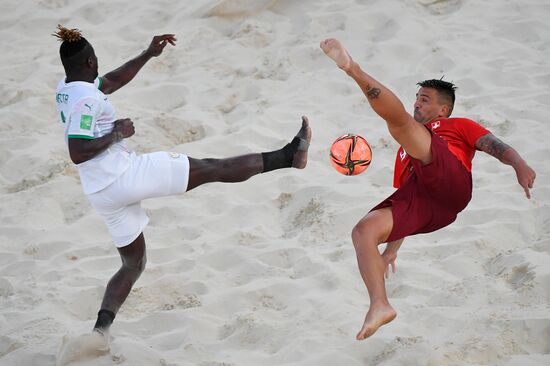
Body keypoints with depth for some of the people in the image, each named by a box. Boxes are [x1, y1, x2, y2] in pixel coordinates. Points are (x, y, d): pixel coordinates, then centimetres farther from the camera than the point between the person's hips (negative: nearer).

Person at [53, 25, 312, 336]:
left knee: (133, 264, 18)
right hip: (126, 174, -9)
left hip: (102, 194, 9)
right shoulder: (86, 99, -17)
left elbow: (110, 82, 27)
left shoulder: (65, 90, 11)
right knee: (211, 168, 0)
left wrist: (148, 55, 24)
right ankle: (287, 156, 8)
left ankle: (102, 326, 0)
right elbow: (78, 153, -24)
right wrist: (116, 134, -14)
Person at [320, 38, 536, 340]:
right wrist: (392, 248, 35)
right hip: (416, 198, 6)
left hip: (450, 182, -6)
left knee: (396, 119, -19)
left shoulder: (458, 126, 30)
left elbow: (495, 146, 11)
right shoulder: (405, 151, 44)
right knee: (363, 230, -17)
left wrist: (519, 165, -11)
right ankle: (380, 305, -22)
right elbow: (403, 201, 42)